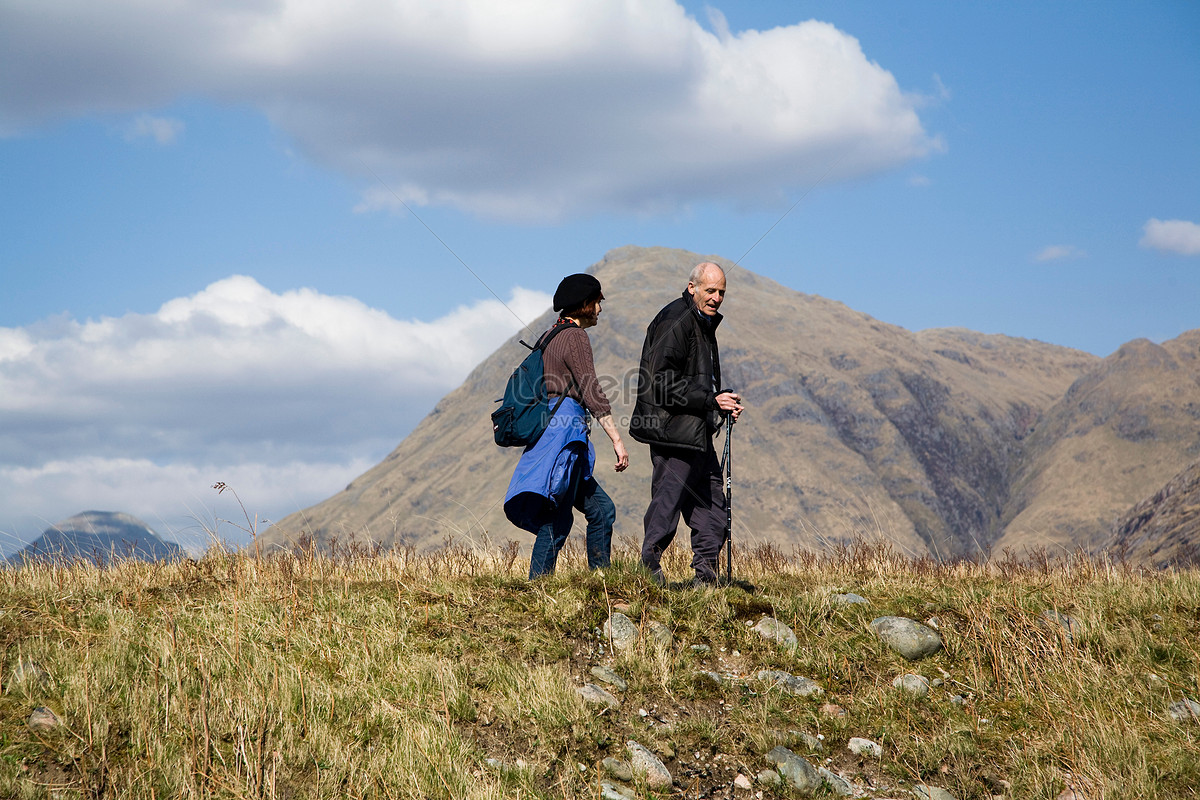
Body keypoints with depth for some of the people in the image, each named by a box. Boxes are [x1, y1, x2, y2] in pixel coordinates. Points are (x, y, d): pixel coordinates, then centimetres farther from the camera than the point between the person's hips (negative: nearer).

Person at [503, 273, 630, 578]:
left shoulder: (550, 336, 20)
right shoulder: (574, 337, -8)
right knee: (557, 520, -11)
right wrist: (617, 439, -18)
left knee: (601, 508, 11)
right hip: (565, 427, -10)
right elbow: (591, 392, -16)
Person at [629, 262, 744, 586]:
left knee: (711, 504, 10)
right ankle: (649, 568, -1)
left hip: (698, 433, 10)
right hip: (674, 429, -10)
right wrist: (712, 401, -20)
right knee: (668, 498, -7)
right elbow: (663, 383, -20)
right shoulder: (675, 322, -13)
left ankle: (706, 572, 15)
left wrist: (724, 402, 8)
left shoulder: (704, 322, 18)